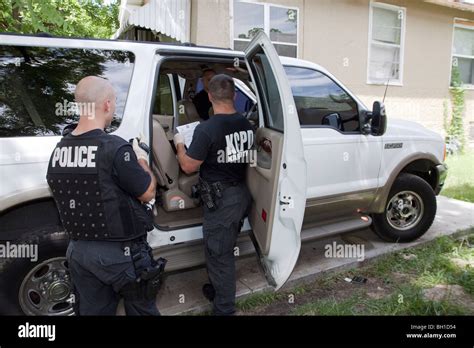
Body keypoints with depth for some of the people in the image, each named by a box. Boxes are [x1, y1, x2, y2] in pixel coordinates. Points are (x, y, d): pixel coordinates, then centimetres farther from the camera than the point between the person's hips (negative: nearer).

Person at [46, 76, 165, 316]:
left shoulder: (59, 150, -2)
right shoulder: (115, 148, -23)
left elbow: (67, 197, 11)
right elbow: (148, 193, -13)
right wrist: (141, 159, 3)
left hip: (79, 250, 6)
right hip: (119, 252, -6)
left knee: (91, 311, 20)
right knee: (141, 310, 17)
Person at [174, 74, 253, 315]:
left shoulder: (207, 129, -21)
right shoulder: (246, 125, 2)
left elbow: (188, 166, -13)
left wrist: (179, 145, 5)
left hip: (221, 199, -8)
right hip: (242, 193, 8)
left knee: (218, 254, 6)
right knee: (225, 250, 24)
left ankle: (224, 309, 20)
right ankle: (219, 290, 43)